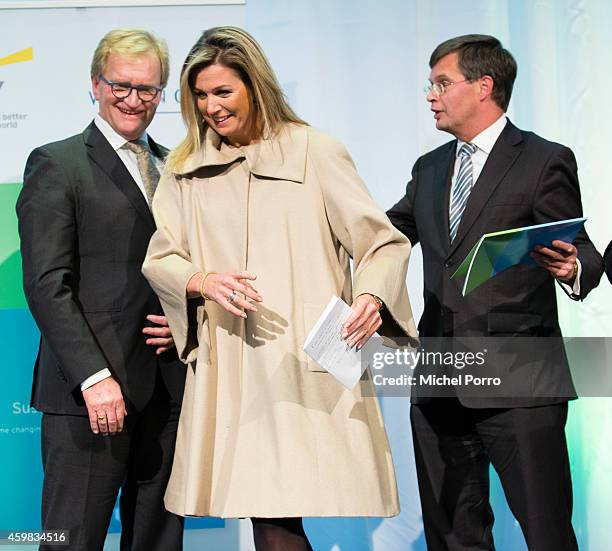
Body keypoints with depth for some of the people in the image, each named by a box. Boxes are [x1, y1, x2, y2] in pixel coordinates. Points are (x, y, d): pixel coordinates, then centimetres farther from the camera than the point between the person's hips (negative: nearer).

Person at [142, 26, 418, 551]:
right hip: (227, 369, 3)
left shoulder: (316, 153, 4)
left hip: (309, 362, -3)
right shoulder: (185, 169, 15)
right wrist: (204, 282, -11)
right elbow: (159, 257, 11)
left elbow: (382, 241, 2)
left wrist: (372, 295, -19)